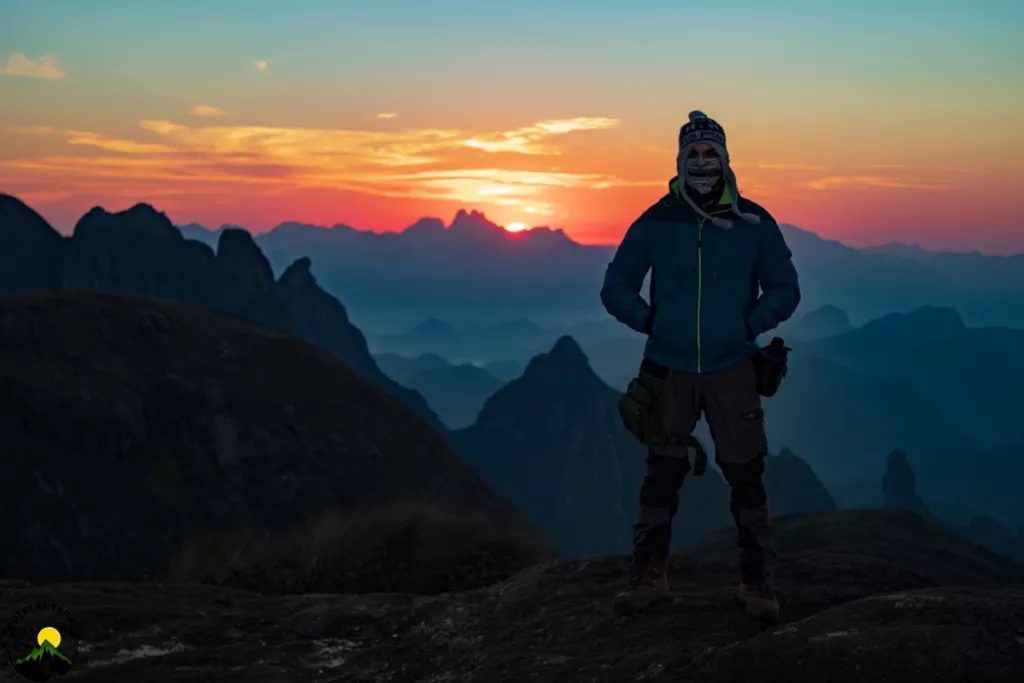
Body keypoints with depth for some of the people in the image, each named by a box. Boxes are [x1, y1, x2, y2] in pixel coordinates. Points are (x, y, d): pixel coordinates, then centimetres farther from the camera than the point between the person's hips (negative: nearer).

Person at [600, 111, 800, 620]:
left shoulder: (754, 223, -1)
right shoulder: (655, 223, -1)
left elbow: (785, 290, 8)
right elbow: (616, 288, 7)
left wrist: (749, 325, -5)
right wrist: (651, 322, -4)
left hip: (732, 370, 0)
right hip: (669, 369, 0)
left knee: (746, 477, 1)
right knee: (661, 474, 5)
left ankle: (758, 581, 13)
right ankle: (650, 576, 17)